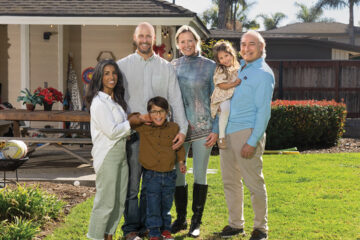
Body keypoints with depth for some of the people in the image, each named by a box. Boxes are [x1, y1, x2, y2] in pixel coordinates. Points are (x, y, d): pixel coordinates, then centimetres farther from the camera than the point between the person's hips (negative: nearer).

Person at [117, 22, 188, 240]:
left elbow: (176, 99, 4)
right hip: (132, 132, -2)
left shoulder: (166, 67, 9)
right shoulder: (123, 65, 5)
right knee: (132, 183, -2)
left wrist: (182, 129, -7)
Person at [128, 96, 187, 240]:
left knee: (167, 205, 15)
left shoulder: (174, 128, 1)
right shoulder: (143, 128, -5)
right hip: (151, 175, -2)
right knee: (153, 206, 1)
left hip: (169, 174, 2)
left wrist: (181, 162, 7)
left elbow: (179, 147, 14)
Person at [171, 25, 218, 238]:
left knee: (200, 174, 2)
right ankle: (180, 218, 18)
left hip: (202, 126, -3)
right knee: (177, 172, 4)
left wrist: (216, 129, -6)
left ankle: (197, 221, 12)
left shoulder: (209, 66, 0)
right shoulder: (173, 66, 8)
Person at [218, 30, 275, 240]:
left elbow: (263, 111, -11)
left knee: (254, 182, -2)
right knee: (230, 181, 11)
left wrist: (252, 142, -17)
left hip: (247, 131, -8)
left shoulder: (264, 73, -6)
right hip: (227, 132, 8)